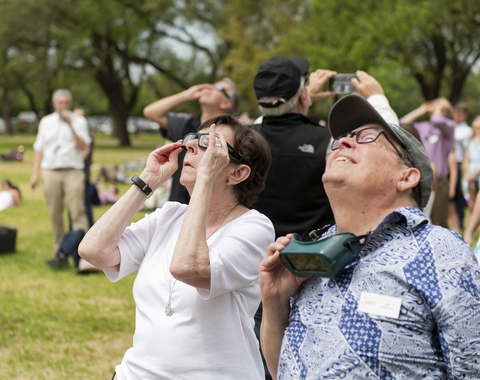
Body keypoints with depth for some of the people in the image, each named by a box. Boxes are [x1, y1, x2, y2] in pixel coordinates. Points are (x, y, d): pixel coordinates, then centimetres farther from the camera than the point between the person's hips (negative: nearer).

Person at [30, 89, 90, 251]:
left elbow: (83, 146, -6)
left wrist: (71, 125, -14)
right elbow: (39, 148, 15)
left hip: (73, 172, -3)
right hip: (51, 171, 3)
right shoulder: (46, 122, 14)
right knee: (55, 214, 5)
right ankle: (59, 248, 15)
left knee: (77, 213, -13)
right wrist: (35, 173, 8)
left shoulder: (78, 121, 5)